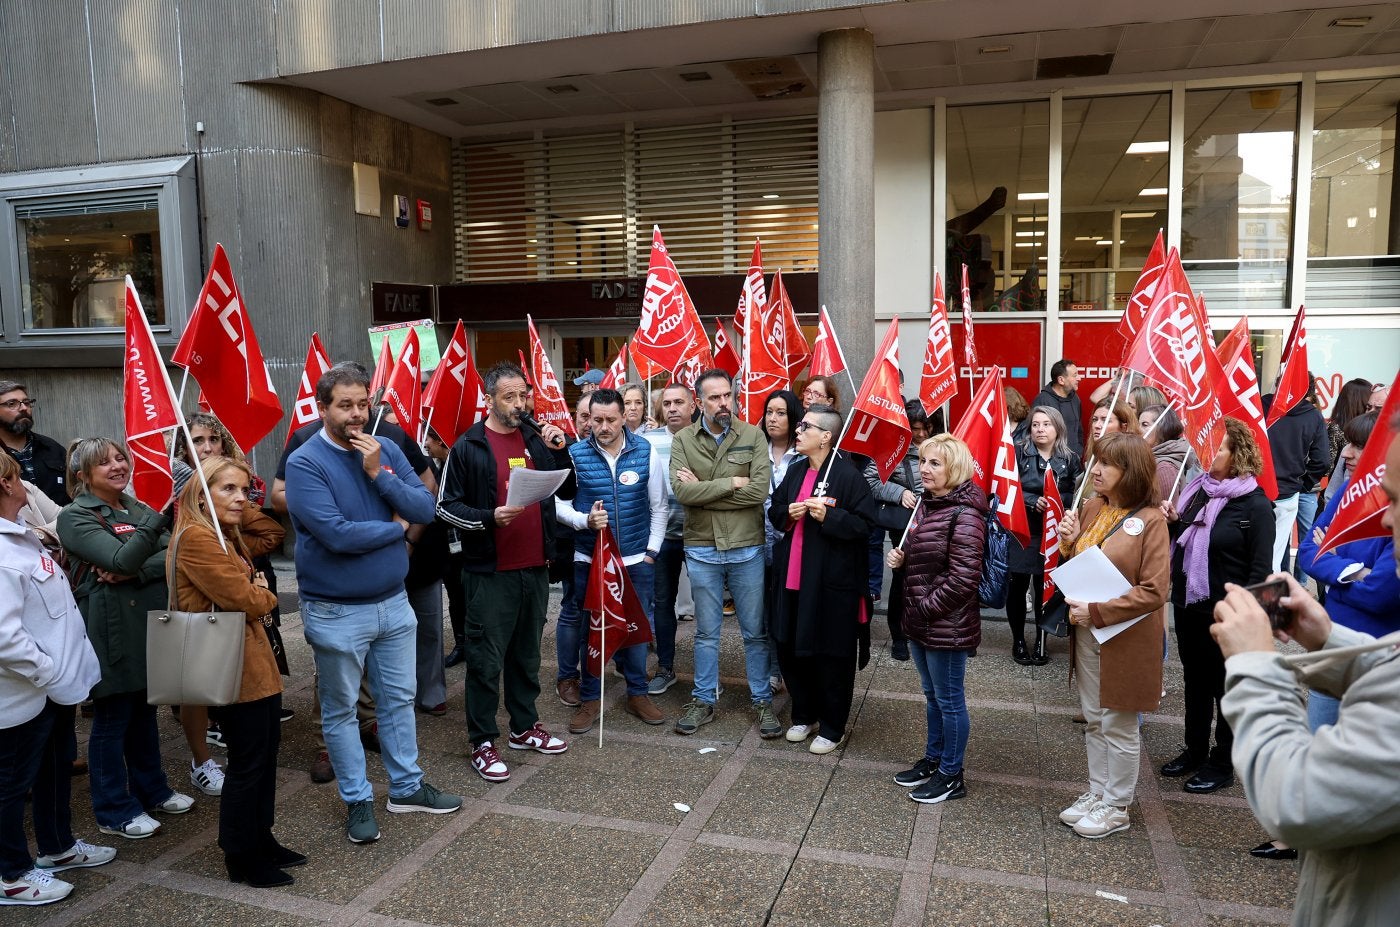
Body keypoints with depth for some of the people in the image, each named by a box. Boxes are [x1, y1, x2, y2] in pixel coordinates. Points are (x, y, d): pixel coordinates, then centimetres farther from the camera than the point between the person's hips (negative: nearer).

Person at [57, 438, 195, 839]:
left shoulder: (138, 510, 10)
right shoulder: (75, 517, -9)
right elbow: (121, 558, -24)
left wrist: (134, 573, -20)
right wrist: (168, 511, -33)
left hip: (150, 626, 6)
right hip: (110, 633, -6)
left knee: (144, 712, 18)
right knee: (111, 720, 5)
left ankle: (151, 789, 33)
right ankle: (113, 811, 19)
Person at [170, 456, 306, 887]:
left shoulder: (226, 536, 12)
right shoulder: (196, 538, -19)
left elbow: (273, 533, 20)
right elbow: (246, 601, -22)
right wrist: (266, 595, 0)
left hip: (255, 663, 10)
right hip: (234, 668, -10)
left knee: (266, 751, 17)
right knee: (248, 762, 2)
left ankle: (261, 840, 30)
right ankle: (241, 859, 17)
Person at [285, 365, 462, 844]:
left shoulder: (386, 449, 0)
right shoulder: (305, 463, -16)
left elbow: (425, 508, -7)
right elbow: (337, 535, -26)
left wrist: (378, 474, -19)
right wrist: (396, 527, -11)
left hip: (393, 601, 5)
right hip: (336, 611, -5)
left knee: (399, 698, 17)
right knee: (341, 709, 11)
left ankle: (407, 787, 33)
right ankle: (357, 800, 27)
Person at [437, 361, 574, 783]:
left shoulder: (536, 441, 9)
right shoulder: (468, 447, -6)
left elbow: (567, 492, 11)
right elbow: (446, 506, -7)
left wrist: (560, 451, -4)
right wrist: (490, 517, -22)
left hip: (535, 567, 5)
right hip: (490, 573, -5)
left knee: (527, 653, 17)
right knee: (487, 659, 2)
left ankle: (525, 727, 32)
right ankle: (483, 743, 14)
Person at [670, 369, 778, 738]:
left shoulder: (752, 436, -4)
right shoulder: (683, 440, -2)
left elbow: (760, 490, -17)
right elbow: (682, 490, -16)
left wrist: (703, 490, -15)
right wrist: (732, 483, -17)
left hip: (747, 549, 0)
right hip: (701, 550, 1)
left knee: (756, 631, 10)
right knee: (706, 632, 14)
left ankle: (763, 701, 24)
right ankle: (704, 700, 28)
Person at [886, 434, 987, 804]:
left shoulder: (964, 514, -18)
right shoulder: (925, 504, 9)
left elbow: (964, 576, -22)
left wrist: (929, 607, -17)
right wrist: (899, 559, 3)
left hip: (947, 625, -9)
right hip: (919, 621, 9)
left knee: (949, 700, 5)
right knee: (932, 696, 21)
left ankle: (951, 776, 20)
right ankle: (932, 759, 36)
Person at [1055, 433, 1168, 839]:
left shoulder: (1150, 521, -17)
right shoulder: (1091, 507, 3)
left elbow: (1154, 591, -21)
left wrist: (1098, 611, -23)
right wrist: (1068, 543, -7)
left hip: (1126, 637, -6)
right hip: (1086, 632, 6)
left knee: (1118, 725, 8)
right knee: (1093, 719, 18)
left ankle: (1116, 807, 24)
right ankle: (1097, 792, 34)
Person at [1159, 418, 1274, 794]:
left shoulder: (1255, 504, -14)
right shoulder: (1199, 489, 5)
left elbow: (1261, 569, -14)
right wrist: (1174, 521, -4)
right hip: (1187, 605, 7)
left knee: (1226, 688, 9)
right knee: (1194, 681, 18)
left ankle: (1222, 764, 23)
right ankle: (1195, 750, 34)